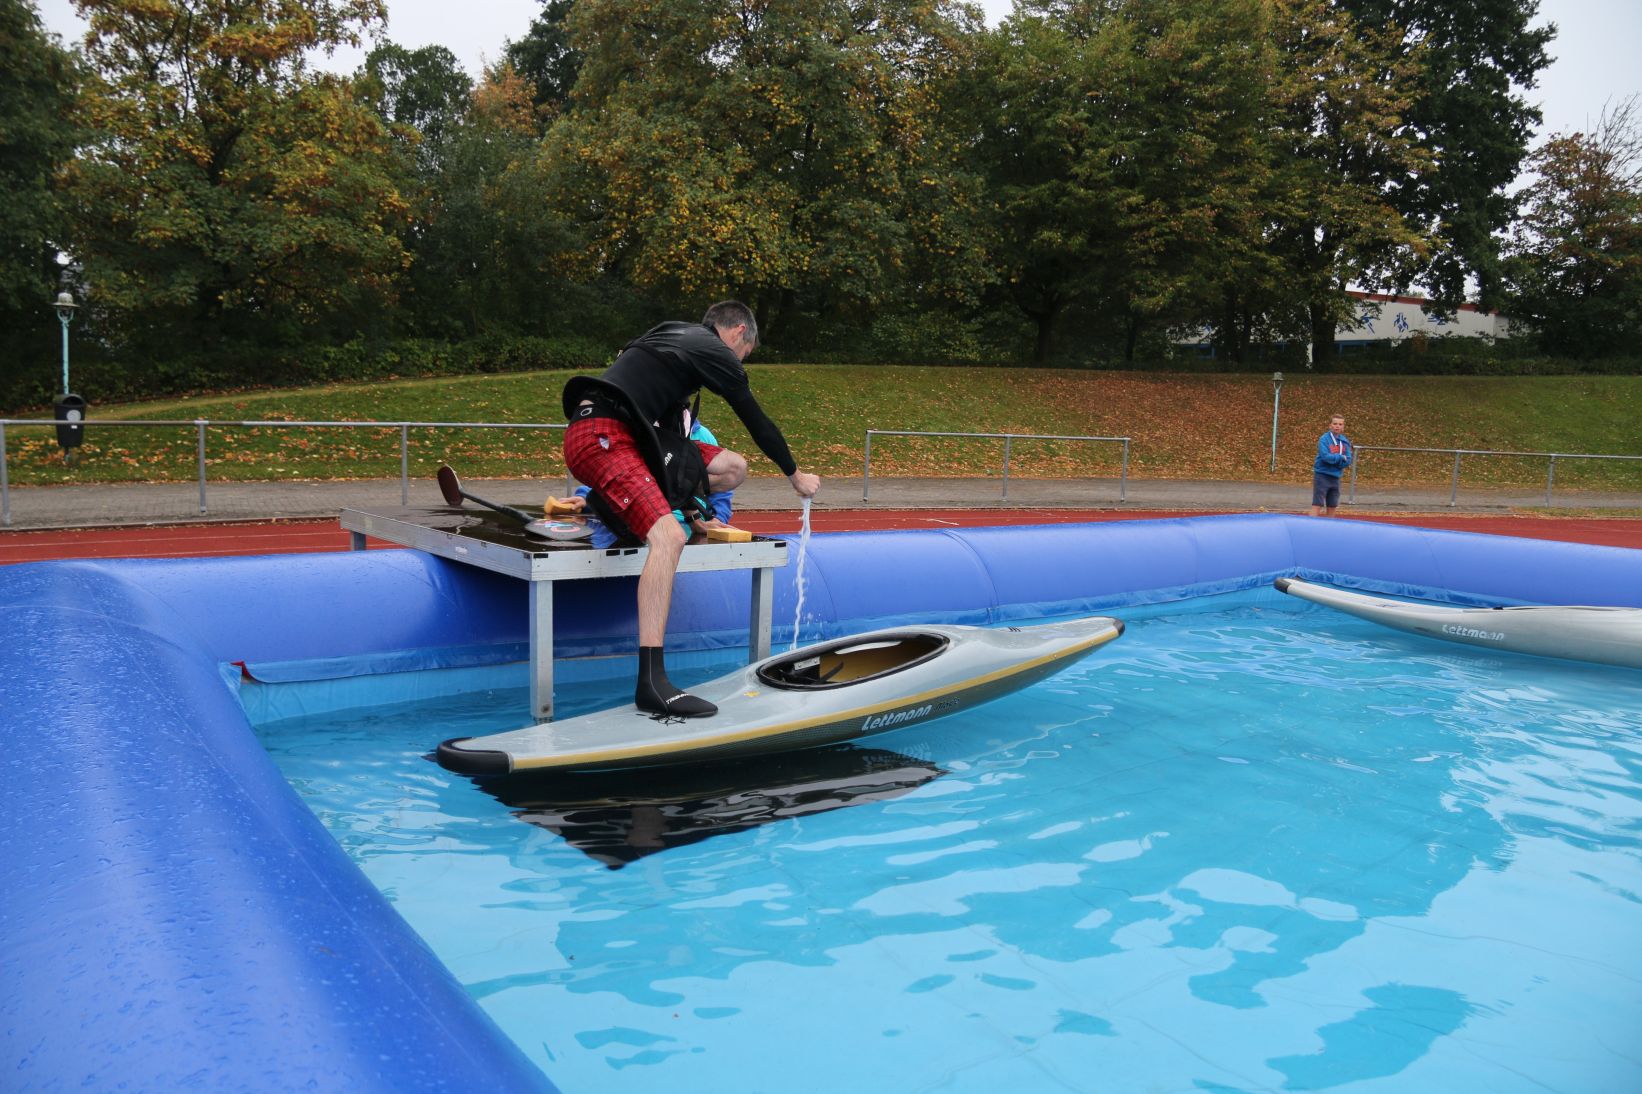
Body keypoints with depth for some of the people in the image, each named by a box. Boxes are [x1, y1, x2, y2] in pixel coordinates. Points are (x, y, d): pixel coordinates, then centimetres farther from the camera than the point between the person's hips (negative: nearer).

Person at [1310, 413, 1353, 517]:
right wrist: (1341, 457, -9)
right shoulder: (1324, 439, -8)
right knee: (1317, 506, -10)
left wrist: (1333, 459, -12)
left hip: (1335, 477, 6)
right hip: (1322, 476, -6)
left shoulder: (1345, 442, 7)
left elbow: (1347, 461, 0)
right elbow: (1325, 456, -21)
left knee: (1332, 508, 10)